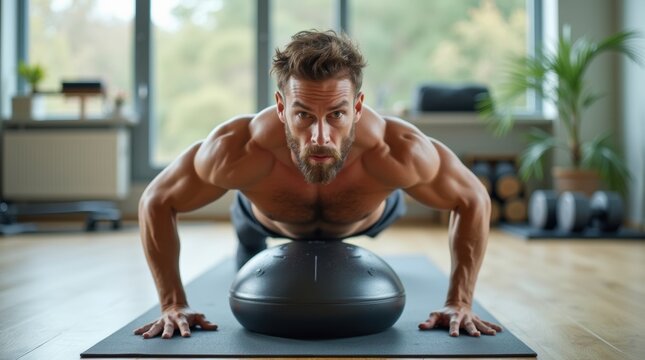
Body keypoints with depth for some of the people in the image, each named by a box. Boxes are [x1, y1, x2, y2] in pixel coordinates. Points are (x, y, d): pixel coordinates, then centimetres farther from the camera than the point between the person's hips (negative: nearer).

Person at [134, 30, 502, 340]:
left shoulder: (400, 151, -48)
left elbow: (474, 200, -28)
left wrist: (460, 303, -31)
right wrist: (174, 304, -31)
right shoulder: (236, 151, -48)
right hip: (271, 219, 0)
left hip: (364, 218, 1)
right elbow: (156, 202, -29)